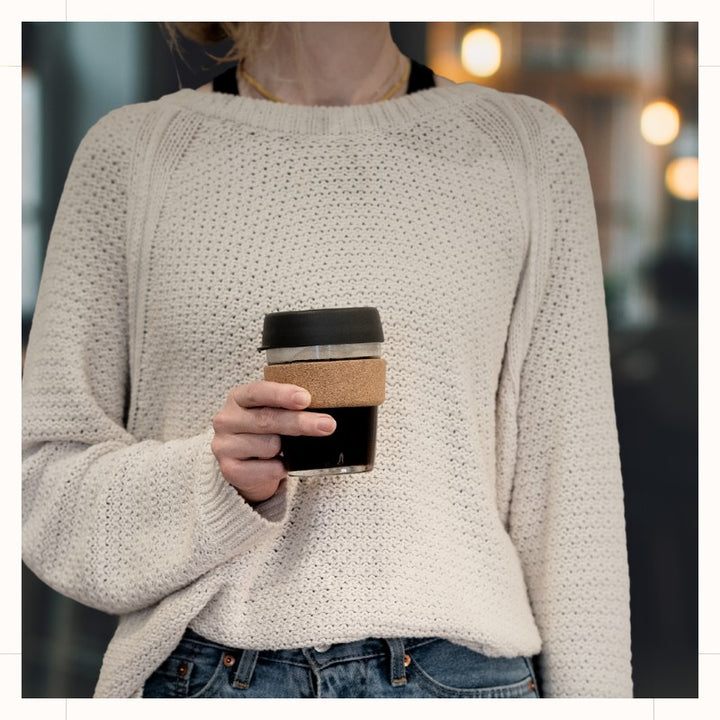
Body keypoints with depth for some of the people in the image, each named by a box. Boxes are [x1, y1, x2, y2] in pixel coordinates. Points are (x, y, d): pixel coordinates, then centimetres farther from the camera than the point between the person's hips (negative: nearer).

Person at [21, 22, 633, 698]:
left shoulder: (530, 145, 5)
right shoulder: (131, 151, 2)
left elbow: (569, 477, 3)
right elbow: (45, 473, 2)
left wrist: (592, 692, -1)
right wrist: (212, 481, -16)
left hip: (460, 676, 1)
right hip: (200, 675, 0)